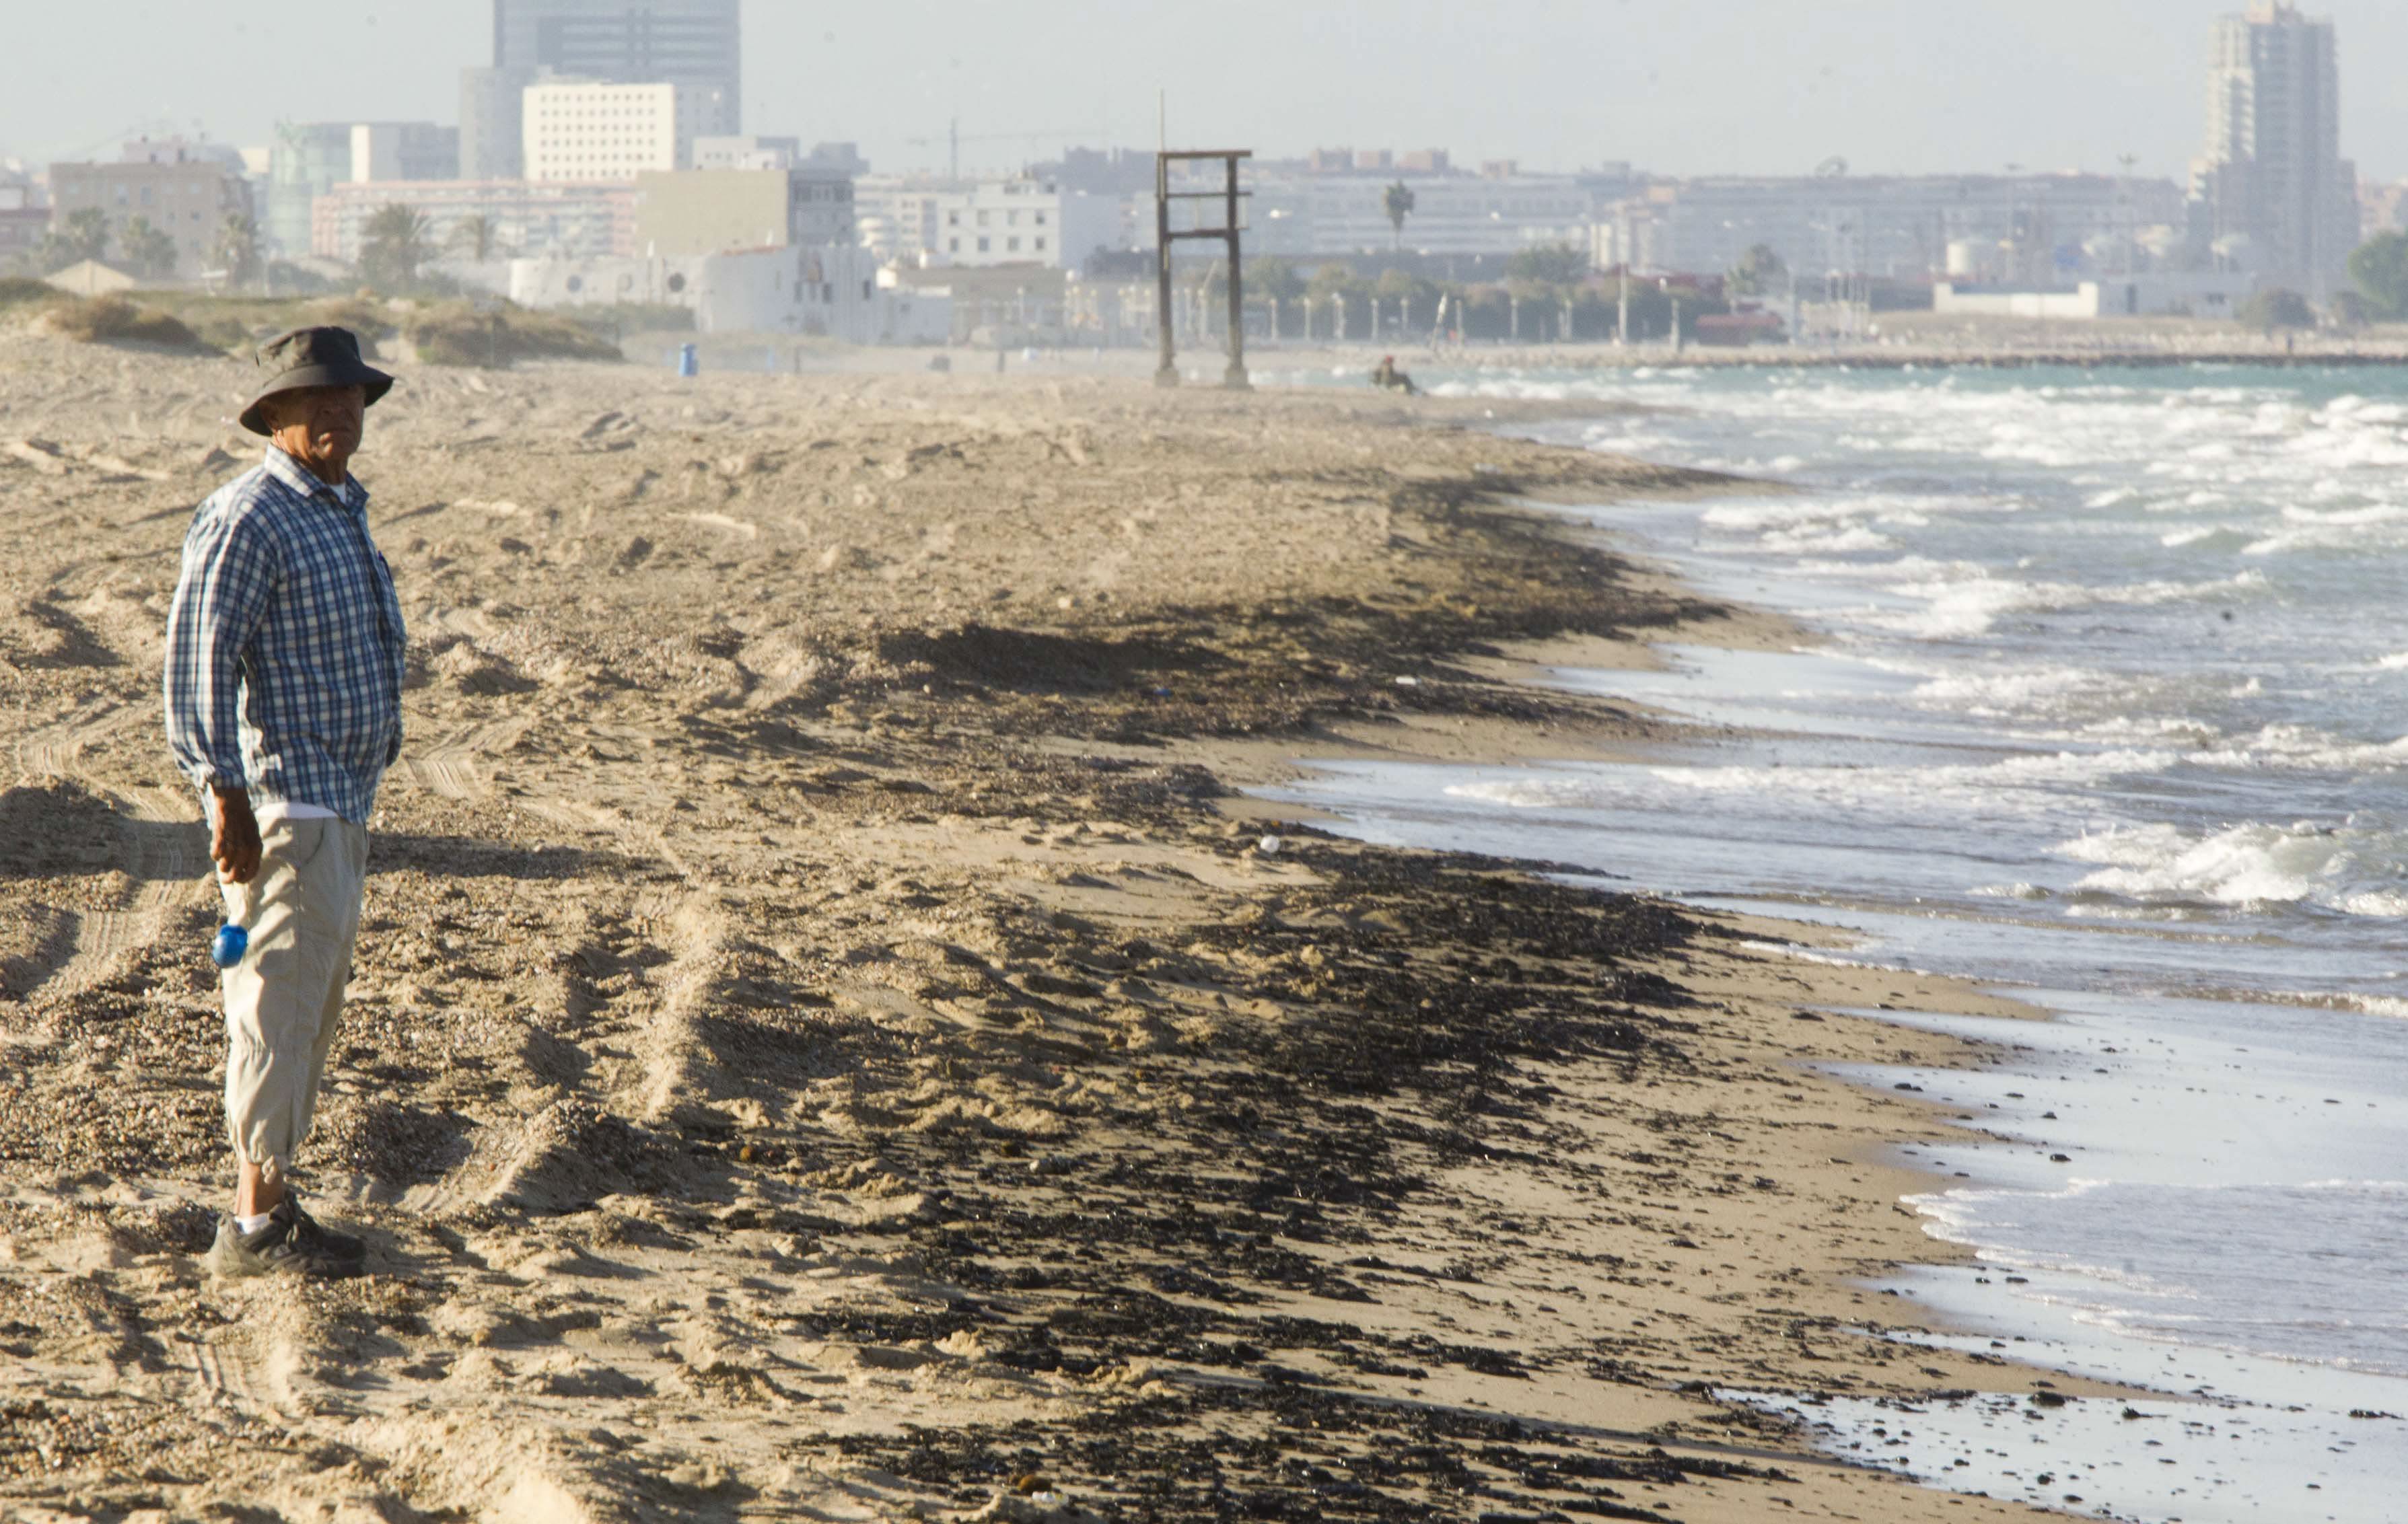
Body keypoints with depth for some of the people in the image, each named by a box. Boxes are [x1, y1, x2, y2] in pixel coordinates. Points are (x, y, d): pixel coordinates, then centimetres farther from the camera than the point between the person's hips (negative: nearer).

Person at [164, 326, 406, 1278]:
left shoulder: (340, 513, 16)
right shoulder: (248, 520, -14)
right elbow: (197, 662, -19)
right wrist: (227, 795, -24)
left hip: (336, 805, 10)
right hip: (279, 804, -10)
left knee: (311, 1010, 12)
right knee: (280, 1003, -9)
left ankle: (270, 1205, 18)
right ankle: (254, 1224, -7)